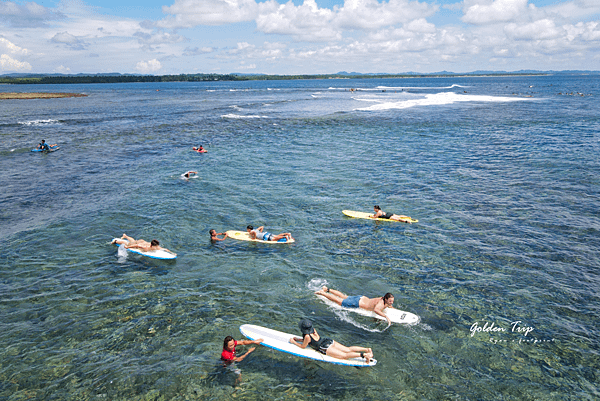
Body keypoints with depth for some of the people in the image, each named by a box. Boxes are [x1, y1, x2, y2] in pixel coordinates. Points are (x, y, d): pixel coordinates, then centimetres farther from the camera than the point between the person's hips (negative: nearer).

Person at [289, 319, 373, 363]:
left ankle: (364, 355, -28)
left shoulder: (307, 336, -13)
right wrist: (298, 339, 25)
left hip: (326, 348, -8)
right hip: (329, 341, 8)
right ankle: (367, 349, -4)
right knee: (348, 349, 5)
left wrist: (294, 342, 10)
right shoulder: (313, 330, 12)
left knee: (345, 355, -13)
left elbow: (303, 346, 0)